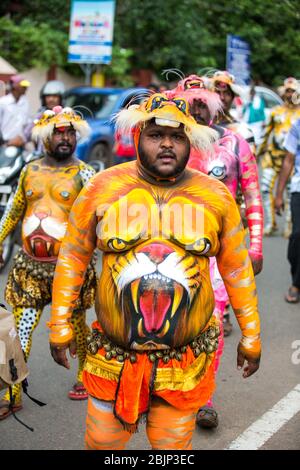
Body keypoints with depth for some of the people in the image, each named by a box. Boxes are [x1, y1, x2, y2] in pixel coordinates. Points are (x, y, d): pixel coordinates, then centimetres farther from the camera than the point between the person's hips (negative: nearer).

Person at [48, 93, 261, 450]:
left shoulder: (216, 196, -1)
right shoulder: (102, 188, -4)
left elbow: (237, 269, 7)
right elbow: (72, 258, 4)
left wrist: (250, 335, 9)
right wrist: (60, 326, 4)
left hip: (186, 363, 0)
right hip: (114, 358, 0)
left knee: (173, 445, 13)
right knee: (102, 443, 13)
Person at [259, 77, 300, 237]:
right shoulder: (275, 112, 12)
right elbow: (267, 133, 16)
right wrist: (260, 151, 15)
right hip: (272, 155, 2)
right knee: (266, 188, -6)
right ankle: (270, 223, 4)